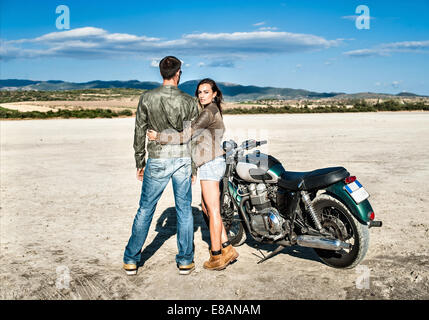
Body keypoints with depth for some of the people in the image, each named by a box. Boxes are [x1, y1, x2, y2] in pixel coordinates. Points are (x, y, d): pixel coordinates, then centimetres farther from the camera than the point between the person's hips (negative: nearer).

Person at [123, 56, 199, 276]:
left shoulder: (147, 98, -4)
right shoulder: (190, 102, -2)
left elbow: (140, 133, 0)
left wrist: (139, 163, 10)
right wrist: (194, 167, 12)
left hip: (157, 160, 0)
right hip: (183, 159, 1)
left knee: (145, 209, 9)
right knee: (184, 209, 10)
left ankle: (131, 260, 17)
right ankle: (185, 260, 17)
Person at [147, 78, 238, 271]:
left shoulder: (209, 112, -14)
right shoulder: (213, 111, 18)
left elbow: (185, 136, -19)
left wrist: (158, 137, -12)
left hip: (210, 164, -10)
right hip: (212, 163, 10)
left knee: (213, 211, -3)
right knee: (206, 208, 15)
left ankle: (217, 257, 6)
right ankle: (227, 249, 18)